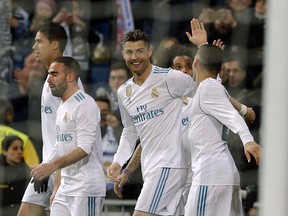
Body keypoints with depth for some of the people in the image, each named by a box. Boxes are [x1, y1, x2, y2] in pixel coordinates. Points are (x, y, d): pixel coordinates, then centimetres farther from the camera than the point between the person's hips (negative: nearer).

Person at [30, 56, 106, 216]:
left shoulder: (85, 105, -11)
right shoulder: (62, 108, 18)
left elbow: (84, 148, -21)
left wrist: (52, 166, -28)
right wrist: (56, 189, 19)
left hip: (86, 189, -9)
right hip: (66, 189, 9)